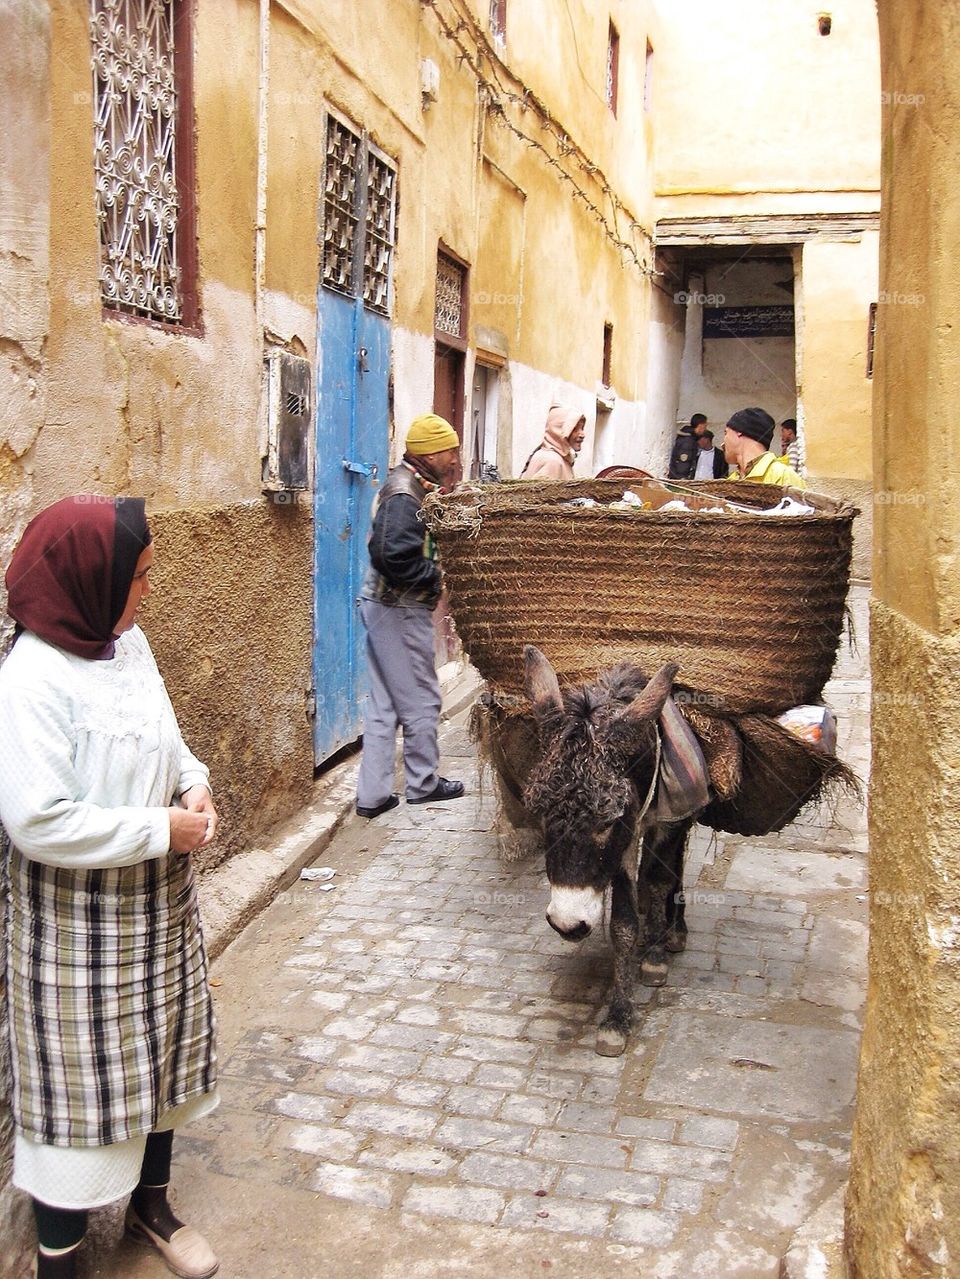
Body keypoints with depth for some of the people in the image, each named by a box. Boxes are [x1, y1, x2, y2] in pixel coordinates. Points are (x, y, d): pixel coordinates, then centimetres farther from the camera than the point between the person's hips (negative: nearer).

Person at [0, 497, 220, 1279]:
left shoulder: (130, 644, 0)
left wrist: (194, 783, -5)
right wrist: (160, 830, -22)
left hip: (158, 901, 8)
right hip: (81, 926, -8)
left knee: (160, 1057, 22)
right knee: (83, 1084, 7)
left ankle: (151, 1204, 45)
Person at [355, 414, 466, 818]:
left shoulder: (411, 486, 14)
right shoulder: (404, 494, -18)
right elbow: (394, 557, -28)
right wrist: (437, 576, -16)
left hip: (383, 605, 10)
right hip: (400, 610, -10)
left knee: (383, 704, 11)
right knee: (421, 701, 5)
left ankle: (373, 794, 15)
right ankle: (423, 783, 20)